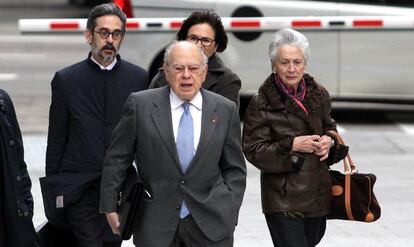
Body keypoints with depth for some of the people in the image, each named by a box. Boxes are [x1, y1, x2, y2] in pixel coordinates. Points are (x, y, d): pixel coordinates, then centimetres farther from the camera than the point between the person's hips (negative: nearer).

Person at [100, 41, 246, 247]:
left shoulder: (225, 110, 4)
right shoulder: (140, 105, 0)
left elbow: (234, 169, 10)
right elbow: (116, 160, 5)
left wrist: (229, 214, 2)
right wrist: (109, 206, 3)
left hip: (211, 226, 1)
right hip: (155, 227, -1)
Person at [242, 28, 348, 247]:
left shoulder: (318, 95, 5)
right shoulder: (261, 103, -10)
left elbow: (329, 128, 22)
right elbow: (253, 150, -10)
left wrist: (328, 141, -2)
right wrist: (292, 146, -21)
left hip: (318, 194, 6)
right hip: (282, 200, -6)